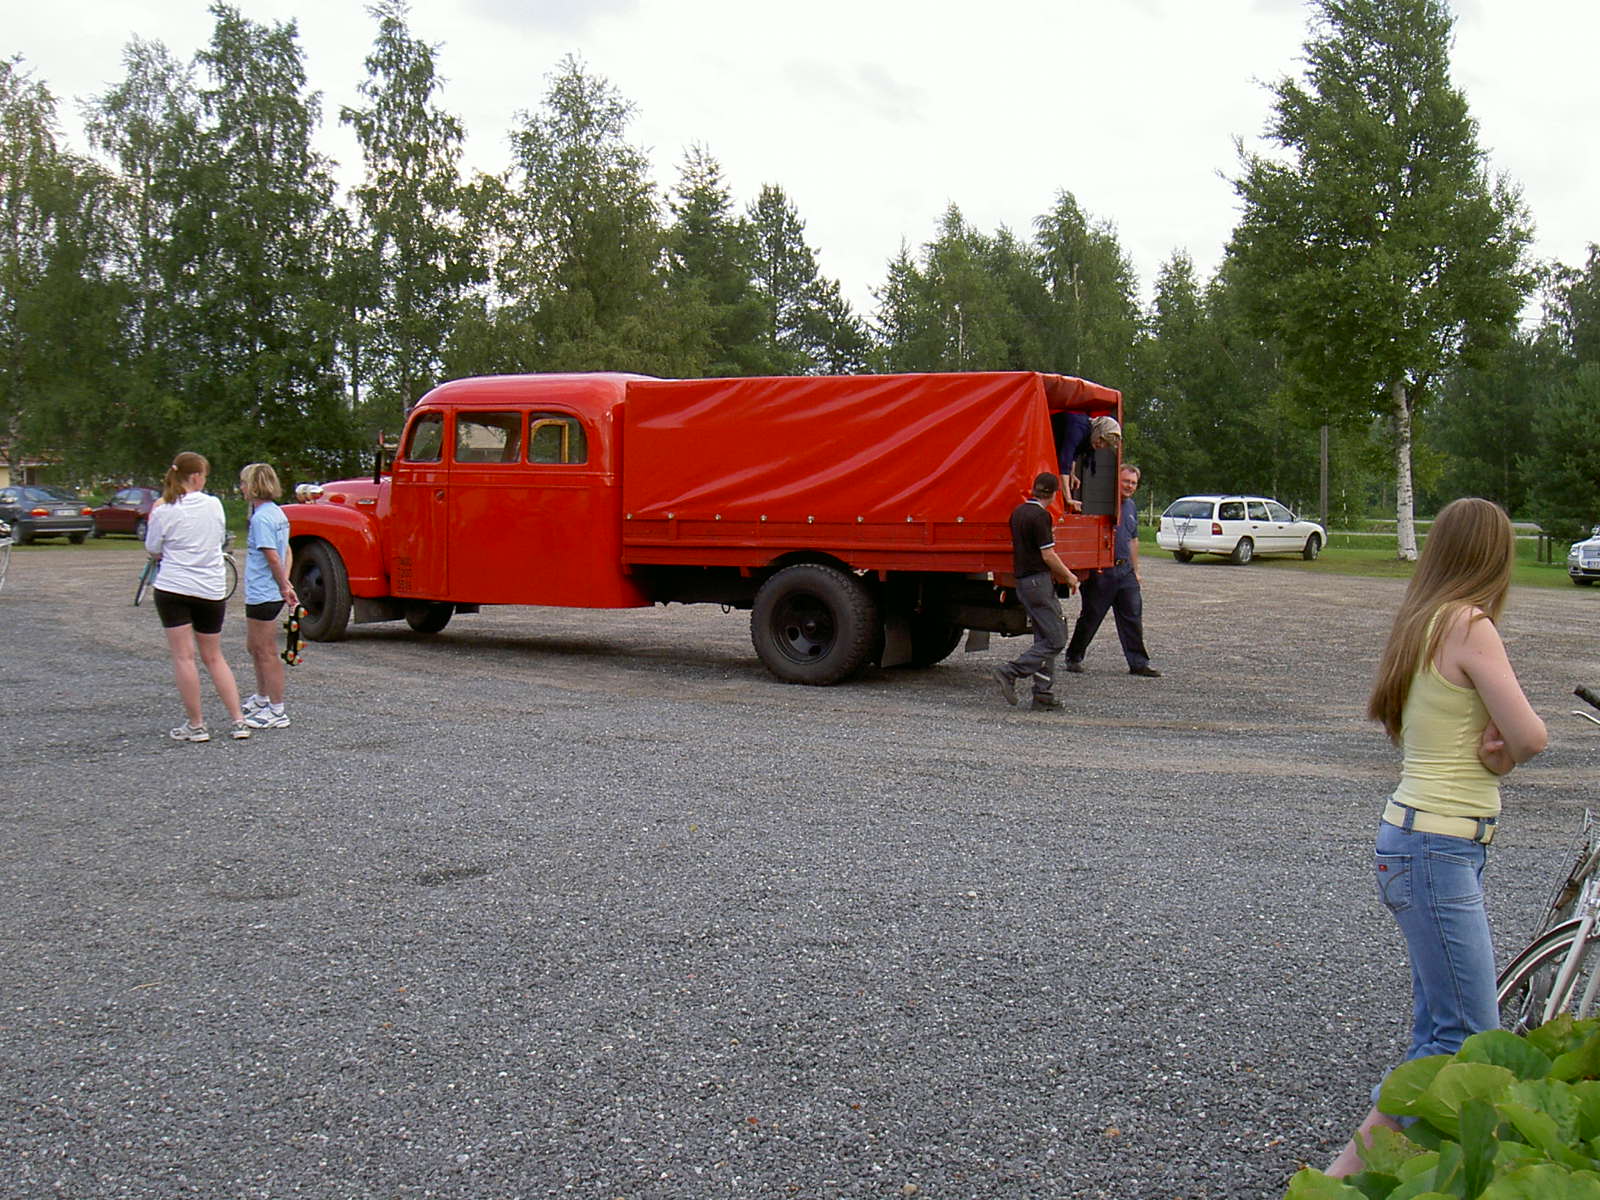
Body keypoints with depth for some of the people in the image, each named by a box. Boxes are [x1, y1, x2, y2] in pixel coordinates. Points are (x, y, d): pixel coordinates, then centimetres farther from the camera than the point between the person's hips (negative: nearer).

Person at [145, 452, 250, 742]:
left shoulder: (164, 512, -9)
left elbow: (153, 550, 2)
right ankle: (238, 721, 10)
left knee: (183, 657, 1)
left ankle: (196, 725, 3)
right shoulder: (214, 505, 0)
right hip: (212, 590, 3)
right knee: (214, 657, 14)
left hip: (173, 589, -3)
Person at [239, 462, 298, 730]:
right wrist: (285, 583, 6)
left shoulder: (261, 517, -19)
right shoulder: (277, 513, 11)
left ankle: (277, 712, 4)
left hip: (262, 594, -10)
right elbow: (285, 552, 13)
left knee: (266, 652, -2)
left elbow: (272, 557, -22)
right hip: (267, 593, 10)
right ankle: (262, 699, 37)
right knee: (254, 647, 23)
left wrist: (284, 587, -12)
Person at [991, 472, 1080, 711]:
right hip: (1038, 581, -10)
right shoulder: (1040, 516, -16)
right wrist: (1069, 576, -1)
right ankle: (1010, 672, -13)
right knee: (1055, 639, -7)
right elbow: (1048, 556, -16)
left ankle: (1042, 693, 9)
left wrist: (1056, 573, 20)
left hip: (1022, 581, 10)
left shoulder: (1018, 511, 12)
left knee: (1044, 638, 11)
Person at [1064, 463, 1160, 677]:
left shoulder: (1131, 507, 17)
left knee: (1133, 617, 4)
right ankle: (1073, 658, 15)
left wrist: (1135, 570, 23)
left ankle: (1138, 663, 8)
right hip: (1101, 570, -7)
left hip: (1125, 569, 7)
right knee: (1091, 617, 2)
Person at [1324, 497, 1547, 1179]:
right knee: (1471, 1038, -6)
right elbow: (1530, 736, -18)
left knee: (1440, 1026, 14)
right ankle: (1351, 1167, -2)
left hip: (1431, 845, 9)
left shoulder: (1422, 624, 12)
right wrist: (1503, 754, 3)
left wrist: (1488, 747, -11)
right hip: (1437, 851, -9)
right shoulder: (1469, 625, -14)